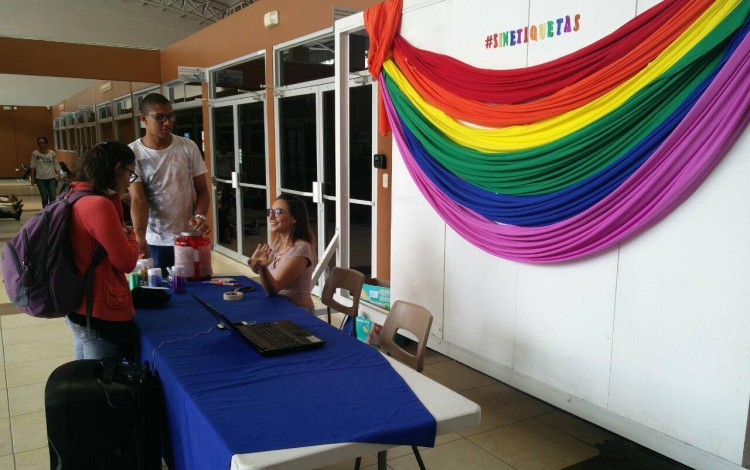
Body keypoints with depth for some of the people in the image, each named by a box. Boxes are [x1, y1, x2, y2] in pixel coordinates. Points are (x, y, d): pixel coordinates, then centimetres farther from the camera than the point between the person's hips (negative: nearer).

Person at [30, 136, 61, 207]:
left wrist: (58, 175, -4)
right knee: (44, 198, 5)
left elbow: (56, 166, 4)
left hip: (51, 178, 0)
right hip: (40, 179, 0)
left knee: (52, 198, -4)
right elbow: (33, 167, 3)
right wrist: (32, 178, 2)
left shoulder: (52, 153, 1)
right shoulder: (35, 154, 0)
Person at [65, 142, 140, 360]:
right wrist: (130, 235, 0)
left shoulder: (76, 198, 5)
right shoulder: (99, 204, -24)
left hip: (81, 309, 9)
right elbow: (126, 262, -17)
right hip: (102, 316, -9)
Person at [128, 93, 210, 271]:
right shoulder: (133, 153, -6)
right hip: (155, 242, -1)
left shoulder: (188, 147, 0)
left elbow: (202, 190, 4)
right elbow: (138, 200, -13)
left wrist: (200, 216, -16)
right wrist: (140, 235, -29)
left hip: (190, 238, 2)